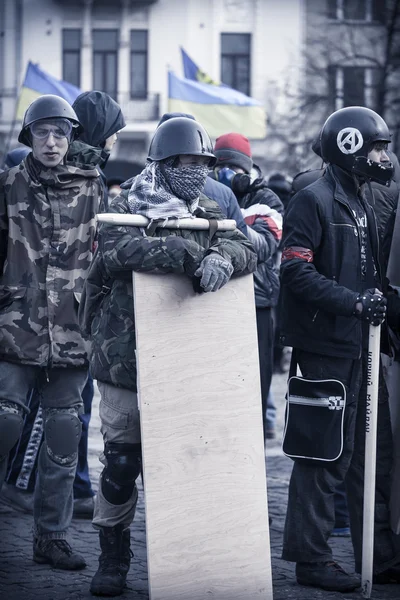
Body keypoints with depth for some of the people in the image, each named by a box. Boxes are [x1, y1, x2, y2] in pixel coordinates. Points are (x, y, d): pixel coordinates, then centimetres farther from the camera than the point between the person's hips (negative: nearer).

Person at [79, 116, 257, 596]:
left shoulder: (210, 216, 13)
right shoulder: (126, 210, 0)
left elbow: (245, 248, -4)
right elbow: (122, 249, -21)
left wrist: (222, 257, -28)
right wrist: (187, 255, -28)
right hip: (125, 357, -3)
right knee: (120, 462, 2)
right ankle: (113, 560, 15)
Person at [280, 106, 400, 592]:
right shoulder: (314, 201, -10)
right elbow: (296, 271, -19)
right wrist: (355, 301, -22)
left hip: (361, 347, 9)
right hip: (325, 347, -9)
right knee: (327, 453, -5)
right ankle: (312, 560, 3)